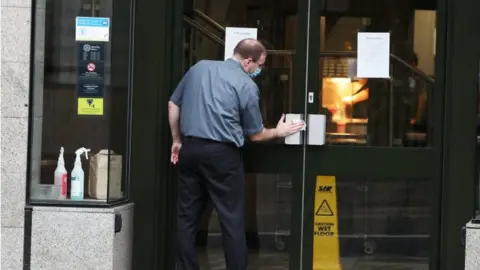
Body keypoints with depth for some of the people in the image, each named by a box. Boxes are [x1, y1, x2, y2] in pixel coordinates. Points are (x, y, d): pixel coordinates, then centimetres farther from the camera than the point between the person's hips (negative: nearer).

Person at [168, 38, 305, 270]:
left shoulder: (199, 67, 10)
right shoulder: (246, 85, -4)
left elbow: (173, 104, 15)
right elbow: (255, 135, 3)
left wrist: (177, 140, 23)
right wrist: (278, 132, 22)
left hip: (190, 149, 5)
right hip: (221, 154, -5)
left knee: (187, 217, 11)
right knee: (232, 220, 2)